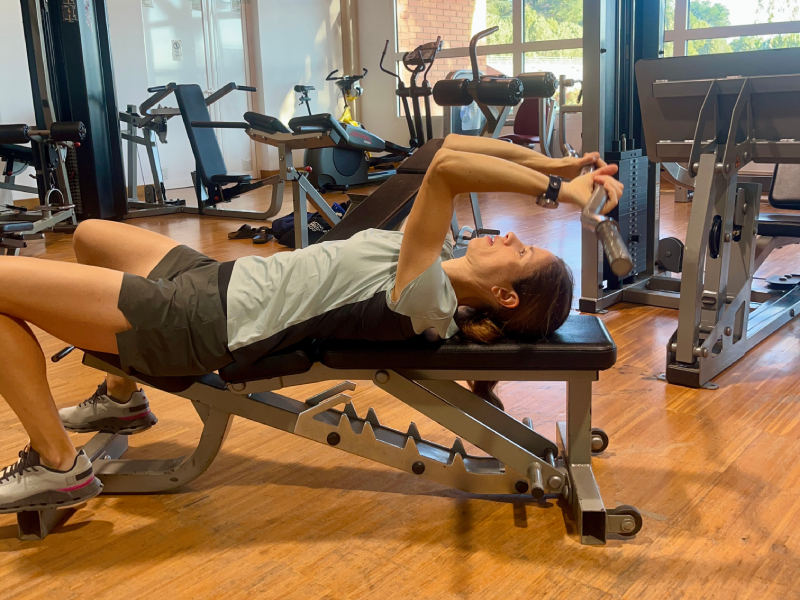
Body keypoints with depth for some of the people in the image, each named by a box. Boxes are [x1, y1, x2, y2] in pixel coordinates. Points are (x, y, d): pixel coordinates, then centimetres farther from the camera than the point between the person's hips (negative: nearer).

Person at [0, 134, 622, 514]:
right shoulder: (444, 257, 1)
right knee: (90, 233, 30)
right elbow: (451, 147, 4)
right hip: (216, 276, 9)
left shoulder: (425, 302, -26)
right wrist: (549, 162, 0)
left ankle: (57, 466, 5)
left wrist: (558, 188, -31)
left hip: (200, 321, -9)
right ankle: (120, 398, 36)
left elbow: (445, 165, -38)